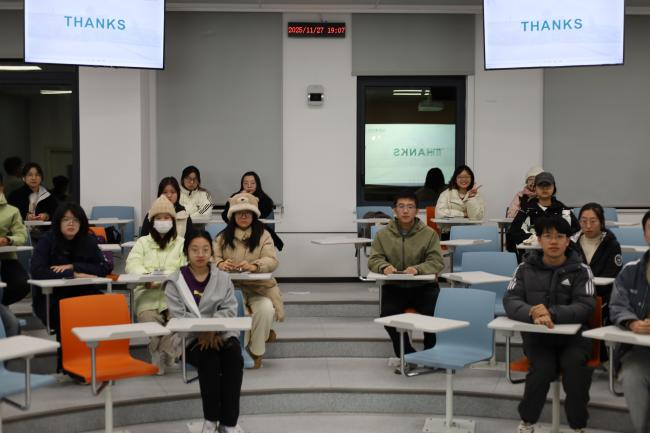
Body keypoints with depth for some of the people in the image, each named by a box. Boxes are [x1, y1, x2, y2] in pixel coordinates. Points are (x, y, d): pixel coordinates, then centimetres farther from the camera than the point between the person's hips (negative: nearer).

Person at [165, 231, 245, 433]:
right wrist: (203, 333, -21)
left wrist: (212, 331, -18)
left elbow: (229, 310, 1)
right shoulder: (175, 281, 4)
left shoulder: (223, 278, 11)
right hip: (191, 337, -2)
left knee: (234, 357, -30)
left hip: (221, 333, 2)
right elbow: (179, 316, -7)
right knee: (209, 358, -34)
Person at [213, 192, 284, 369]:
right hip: (232, 287, 1)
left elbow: (272, 260, -9)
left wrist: (254, 266, -30)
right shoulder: (223, 236, 11)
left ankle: (256, 351, -6)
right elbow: (213, 256, 0)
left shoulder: (263, 235, 4)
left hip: (259, 286, -1)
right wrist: (221, 264, -25)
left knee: (266, 309, -31)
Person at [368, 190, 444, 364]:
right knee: (388, 314, -27)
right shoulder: (383, 234, 7)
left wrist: (418, 268, -26)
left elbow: (436, 261, -5)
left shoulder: (429, 233, 2)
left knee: (434, 312, -28)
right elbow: (374, 259, 5)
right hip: (394, 286, 1)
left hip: (423, 286, -1)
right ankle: (407, 355, -6)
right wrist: (384, 267, -20)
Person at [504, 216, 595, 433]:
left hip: (573, 334, 0)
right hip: (536, 334, 0)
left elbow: (585, 306, -12)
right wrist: (533, 314, -29)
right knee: (543, 368, -29)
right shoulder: (526, 268, 5)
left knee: (574, 365, -31)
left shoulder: (580, 270, 1)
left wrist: (552, 313, -31)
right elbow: (510, 301, -6)